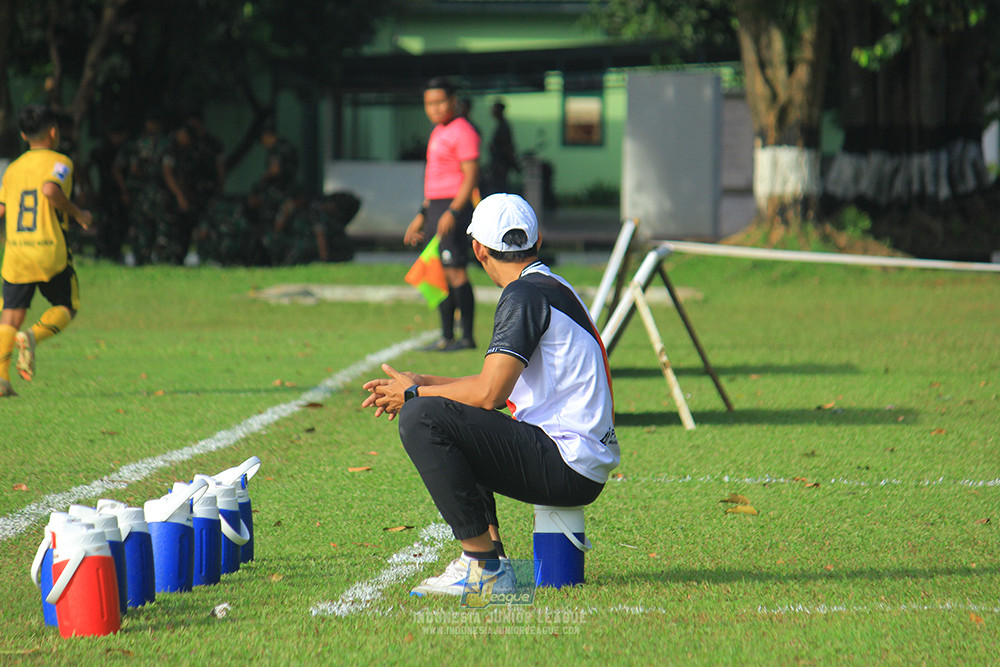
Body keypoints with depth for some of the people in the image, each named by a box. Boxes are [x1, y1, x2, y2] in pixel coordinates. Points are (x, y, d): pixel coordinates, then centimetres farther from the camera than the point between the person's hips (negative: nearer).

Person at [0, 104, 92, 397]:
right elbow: (50, 189, -22)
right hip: (50, 251, -4)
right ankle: (33, 336, -17)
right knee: (66, 307, 12)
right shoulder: (59, 162, -3)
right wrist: (77, 213, -10)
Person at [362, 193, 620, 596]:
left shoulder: (525, 296, -12)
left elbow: (489, 394, -18)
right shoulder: (553, 287, 18)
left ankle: (484, 566, -15)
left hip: (569, 468, -10)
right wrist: (422, 382, 20)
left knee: (421, 419, -17)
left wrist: (414, 393, -3)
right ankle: (489, 546, 11)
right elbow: (502, 386, 25)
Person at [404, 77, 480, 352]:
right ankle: (446, 337, 12)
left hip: (454, 205, -10)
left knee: (455, 270, -11)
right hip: (436, 205, 10)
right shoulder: (438, 132, 20)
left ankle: (467, 336, -10)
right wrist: (422, 216, 25)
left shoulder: (462, 132, -10)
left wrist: (452, 212, -24)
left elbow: (471, 176, -17)